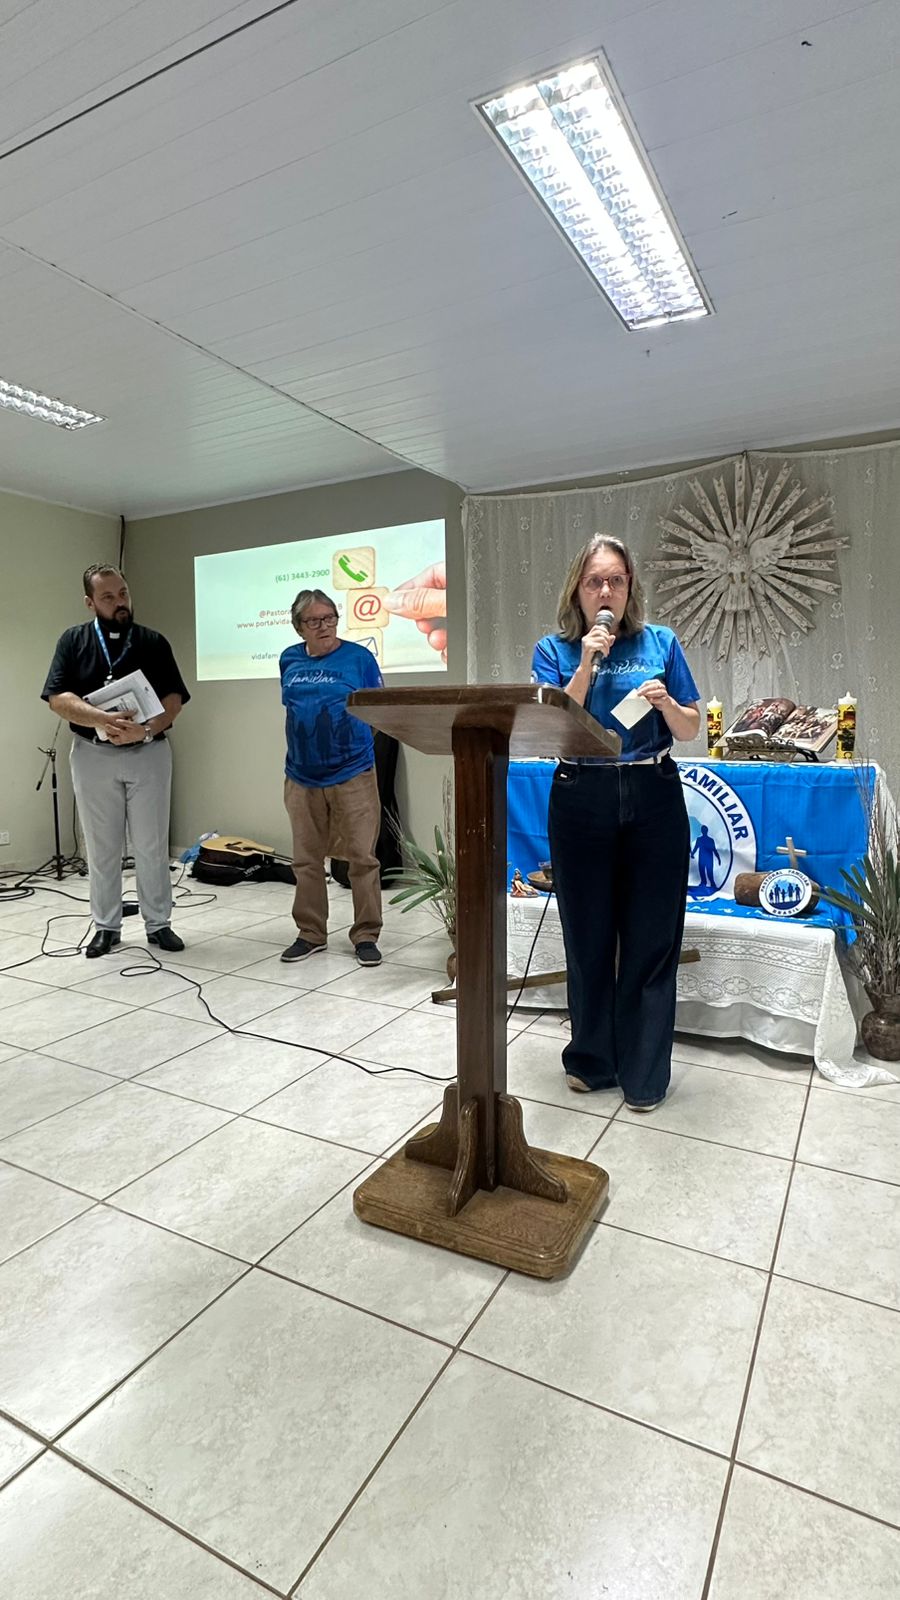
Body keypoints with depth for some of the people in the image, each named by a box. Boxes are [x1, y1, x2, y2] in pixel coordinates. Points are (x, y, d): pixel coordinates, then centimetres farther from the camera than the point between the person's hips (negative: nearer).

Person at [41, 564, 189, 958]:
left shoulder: (153, 642, 4)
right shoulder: (73, 640, 2)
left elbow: (174, 698, -2)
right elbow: (57, 698, -7)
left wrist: (147, 730, -21)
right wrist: (103, 720, -24)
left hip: (148, 753, 0)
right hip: (94, 755, 0)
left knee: (152, 846, 4)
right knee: (102, 848, 8)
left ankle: (159, 924, 16)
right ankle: (106, 927, 20)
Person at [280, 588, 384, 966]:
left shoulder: (359, 657, -2)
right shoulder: (289, 660, 9)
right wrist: (298, 751, 11)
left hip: (352, 774, -4)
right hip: (302, 776, 4)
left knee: (362, 857, 0)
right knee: (306, 860, 11)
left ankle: (366, 935, 13)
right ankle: (310, 933, 25)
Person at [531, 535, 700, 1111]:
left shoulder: (661, 643, 6)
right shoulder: (555, 650, 4)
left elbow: (691, 729, 7)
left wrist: (666, 702, -14)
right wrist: (587, 665, -13)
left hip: (653, 797, 1)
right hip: (582, 799, 0)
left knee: (651, 938, 6)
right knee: (589, 937, 10)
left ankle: (644, 1073, 23)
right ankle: (592, 1058, 30)